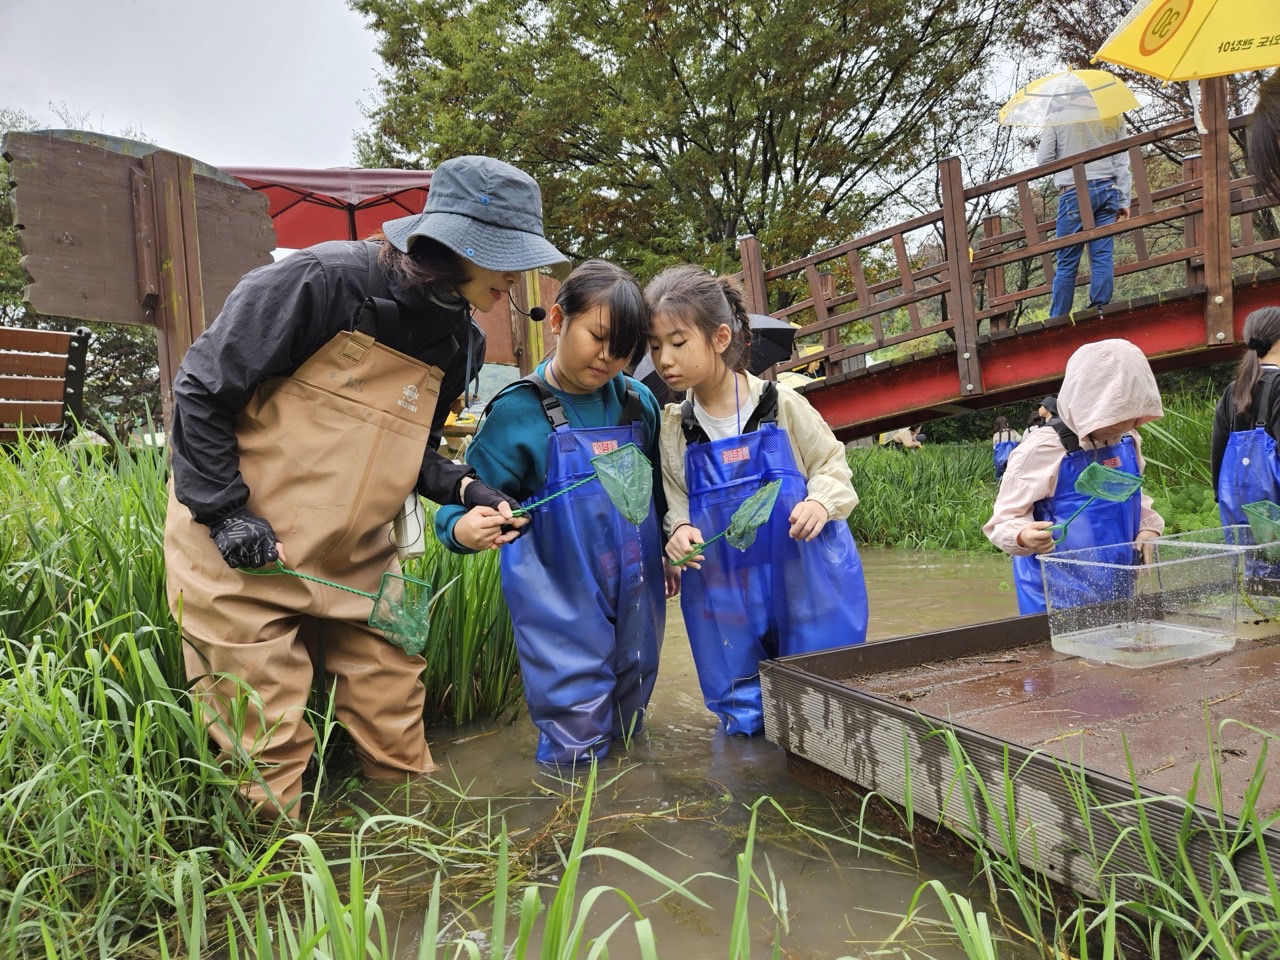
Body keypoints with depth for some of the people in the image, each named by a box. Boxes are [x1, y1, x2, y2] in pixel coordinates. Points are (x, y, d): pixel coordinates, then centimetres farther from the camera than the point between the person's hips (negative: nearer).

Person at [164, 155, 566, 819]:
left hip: (355, 558, 6)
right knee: (268, 742, 4)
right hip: (240, 552, -5)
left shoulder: (458, 340, 3)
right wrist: (224, 512, -16)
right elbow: (203, 390, -12)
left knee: (395, 716, 10)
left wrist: (464, 489, -7)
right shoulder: (324, 280, -18)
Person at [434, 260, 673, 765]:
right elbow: (460, 509, -11)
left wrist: (669, 549, 19)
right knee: (575, 742, 2)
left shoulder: (637, 402, 1)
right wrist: (464, 528, -32)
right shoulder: (518, 412, -12)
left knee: (627, 726, 22)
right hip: (562, 604, -5)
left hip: (635, 595, 5)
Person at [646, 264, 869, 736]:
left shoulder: (781, 404, -8)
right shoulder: (674, 428, 0)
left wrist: (821, 503, -17)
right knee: (745, 720, 11)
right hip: (724, 593, 2)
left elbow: (832, 463, 2)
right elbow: (675, 500, 8)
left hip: (805, 581, -2)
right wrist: (680, 530, -13)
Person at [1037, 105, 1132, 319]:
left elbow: (1043, 160, -2)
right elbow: (1122, 163, 7)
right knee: (1103, 256, 3)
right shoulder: (1113, 118, 8)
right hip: (1107, 189, 4)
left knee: (1067, 262, -2)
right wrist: (1123, 201, 9)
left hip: (1074, 193, -3)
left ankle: (1058, 319, 0)